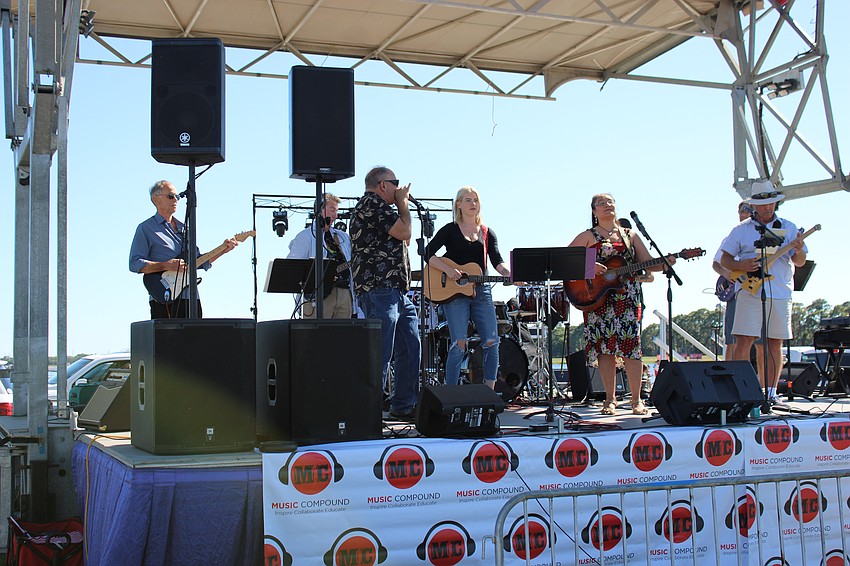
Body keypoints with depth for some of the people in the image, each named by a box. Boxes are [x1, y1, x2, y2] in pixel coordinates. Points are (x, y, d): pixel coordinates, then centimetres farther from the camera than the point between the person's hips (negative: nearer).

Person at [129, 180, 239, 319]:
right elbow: (135, 263, -8)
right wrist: (166, 266, -18)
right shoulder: (146, 228, 2)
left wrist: (223, 250, 12)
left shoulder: (184, 228, 22)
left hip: (191, 297, 6)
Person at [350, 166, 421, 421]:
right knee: (380, 354, -11)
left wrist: (401, 206, 20)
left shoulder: (380, 207, 25)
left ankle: (404, 406, 19)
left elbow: (404, 241, 27)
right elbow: (404, 232, -12)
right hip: (379, 291, -11)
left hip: (397, 292, 11)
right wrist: (403, 204, 4)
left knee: (410, 349, 11)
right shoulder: (371, 203, -7)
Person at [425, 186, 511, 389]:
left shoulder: (487, 233, 15)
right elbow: (429, 254, -4)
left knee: (492, 342, -2)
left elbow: (497, 261, 4)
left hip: (481, 291, 4)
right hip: (454, 292, -4)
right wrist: (448, 270, -18)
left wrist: (509, 274, -17)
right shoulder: (450, 230, 4)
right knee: (459, 344, -12)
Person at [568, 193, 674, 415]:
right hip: (597, 297, -1)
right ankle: (610, 399, 5)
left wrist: (665, 263, -10)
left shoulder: (630, 235, 16)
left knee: (630, 343, -7)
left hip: (627, 297, 1)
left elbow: (648, 263, 10)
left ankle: (637, 400, 0)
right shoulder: (588, 236, 8)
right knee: (605, 346, -3)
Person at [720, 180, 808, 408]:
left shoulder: (788, 228, 13)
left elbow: (800, 262, 11)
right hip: (750, 293, -2)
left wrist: (798, 250, -12)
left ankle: (770, 392, 10)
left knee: (774, 344, 4)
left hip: (780, 293, 2)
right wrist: (740, 266, -13)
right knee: (744, 341, -9)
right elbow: (724, 260, 7)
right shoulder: (741, 229, 8)